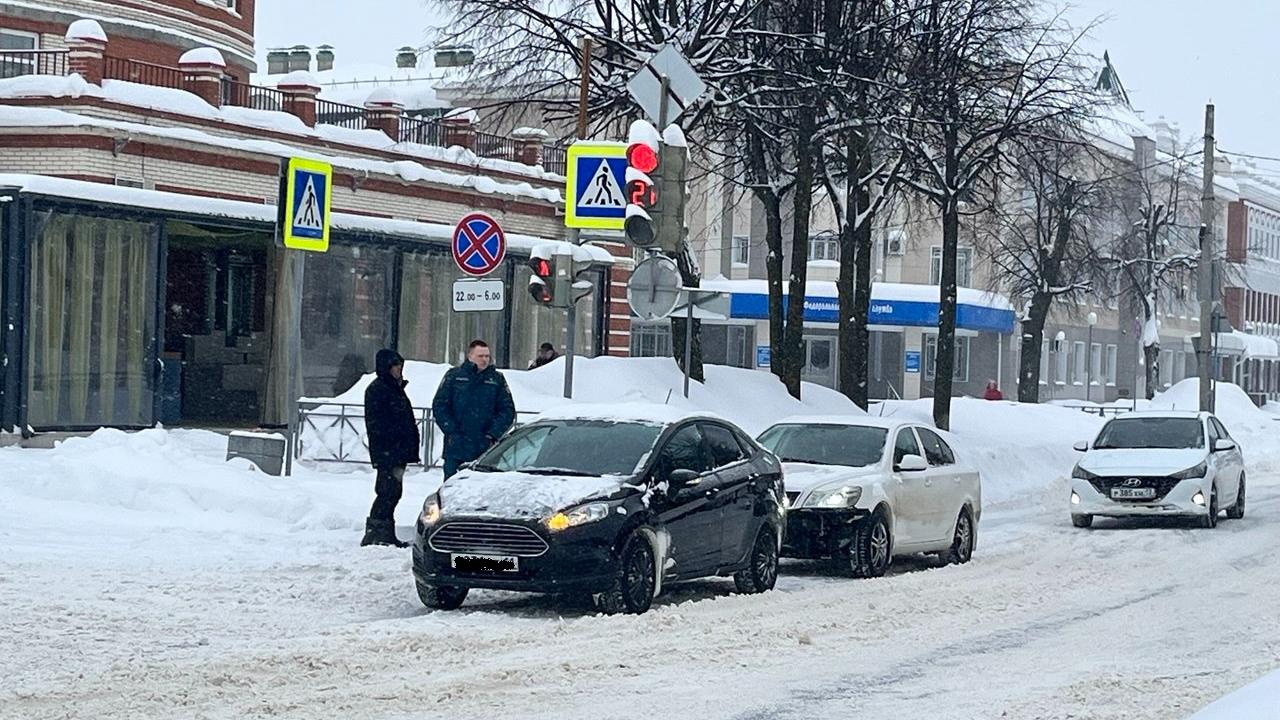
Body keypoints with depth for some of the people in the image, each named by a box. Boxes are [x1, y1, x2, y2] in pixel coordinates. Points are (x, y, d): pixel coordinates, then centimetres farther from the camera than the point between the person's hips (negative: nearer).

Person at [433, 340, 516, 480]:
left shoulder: (497, 379, 8)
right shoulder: (454, 376, 5)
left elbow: (508, 410, 8)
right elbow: (439, 405, 4)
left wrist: (493, 435, -4)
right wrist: (451, 431, -7)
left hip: (486, 451, 1)